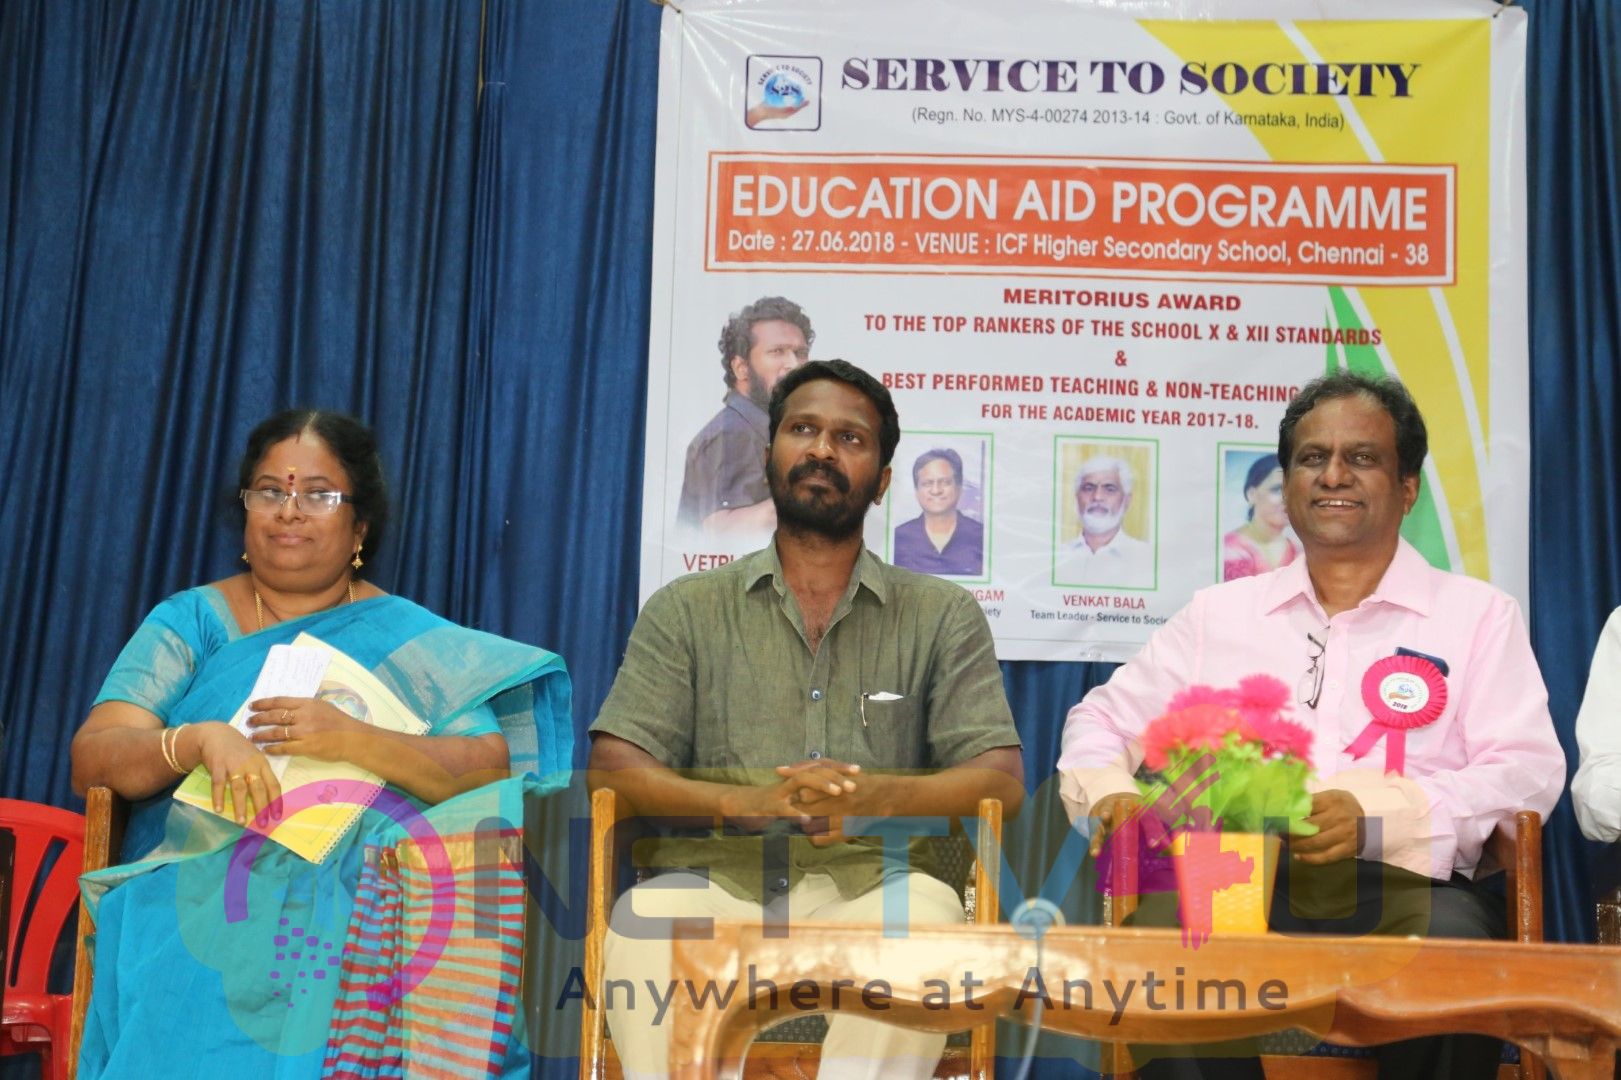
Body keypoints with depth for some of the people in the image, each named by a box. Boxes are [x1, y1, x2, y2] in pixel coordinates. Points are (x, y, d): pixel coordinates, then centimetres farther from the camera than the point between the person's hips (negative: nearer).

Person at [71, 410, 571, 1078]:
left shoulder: (412, 641, 11)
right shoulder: (191, 622, 14)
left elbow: (492, 767, -3)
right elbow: (90, 756, 1)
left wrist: (354, 741, -19)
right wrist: (199, 740, -21)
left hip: (348, 892, 0)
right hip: (192, 892, 1)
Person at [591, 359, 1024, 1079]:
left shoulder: (941, 616, 15)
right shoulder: (685, 611, 15)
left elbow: (1000, 780, 4)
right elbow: (613, 771, 3)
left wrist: (877, 795, -17)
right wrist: (748, 800, -16)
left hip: (868, 888, 0)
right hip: (718, 881, 0)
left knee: (927, 910, -33)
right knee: (646, 914, -33)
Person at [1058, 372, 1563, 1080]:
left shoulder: (1478, 615, 14)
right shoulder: (1219, 614, 22)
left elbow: (1528, 770, 2)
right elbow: (1102, 718, 27)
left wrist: (1375, 814, -15)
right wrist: (1110, 794, 1)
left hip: (1400, 887, -1)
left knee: (1454, 937, -36)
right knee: (1158, 926, -33)